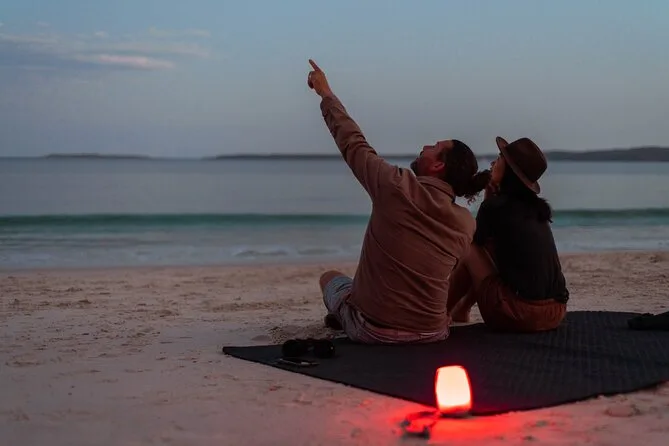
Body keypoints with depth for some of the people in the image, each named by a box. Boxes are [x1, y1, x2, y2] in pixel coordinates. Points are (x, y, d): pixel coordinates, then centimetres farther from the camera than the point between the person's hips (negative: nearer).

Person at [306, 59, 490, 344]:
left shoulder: (396, 187, -17)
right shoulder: (467, 224, -5)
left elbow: (353, 143, -3)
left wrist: (325, 93, 12)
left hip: (373, 331, -4)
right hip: (432, 334, 4)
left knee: (330, 277, 28)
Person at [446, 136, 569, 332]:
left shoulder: (495, 205, -6)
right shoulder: (534, 206, 14)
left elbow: (474, 240, 14)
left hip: (521, 313, -8)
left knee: (469, 251, 11)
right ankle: (461, 310, 41)